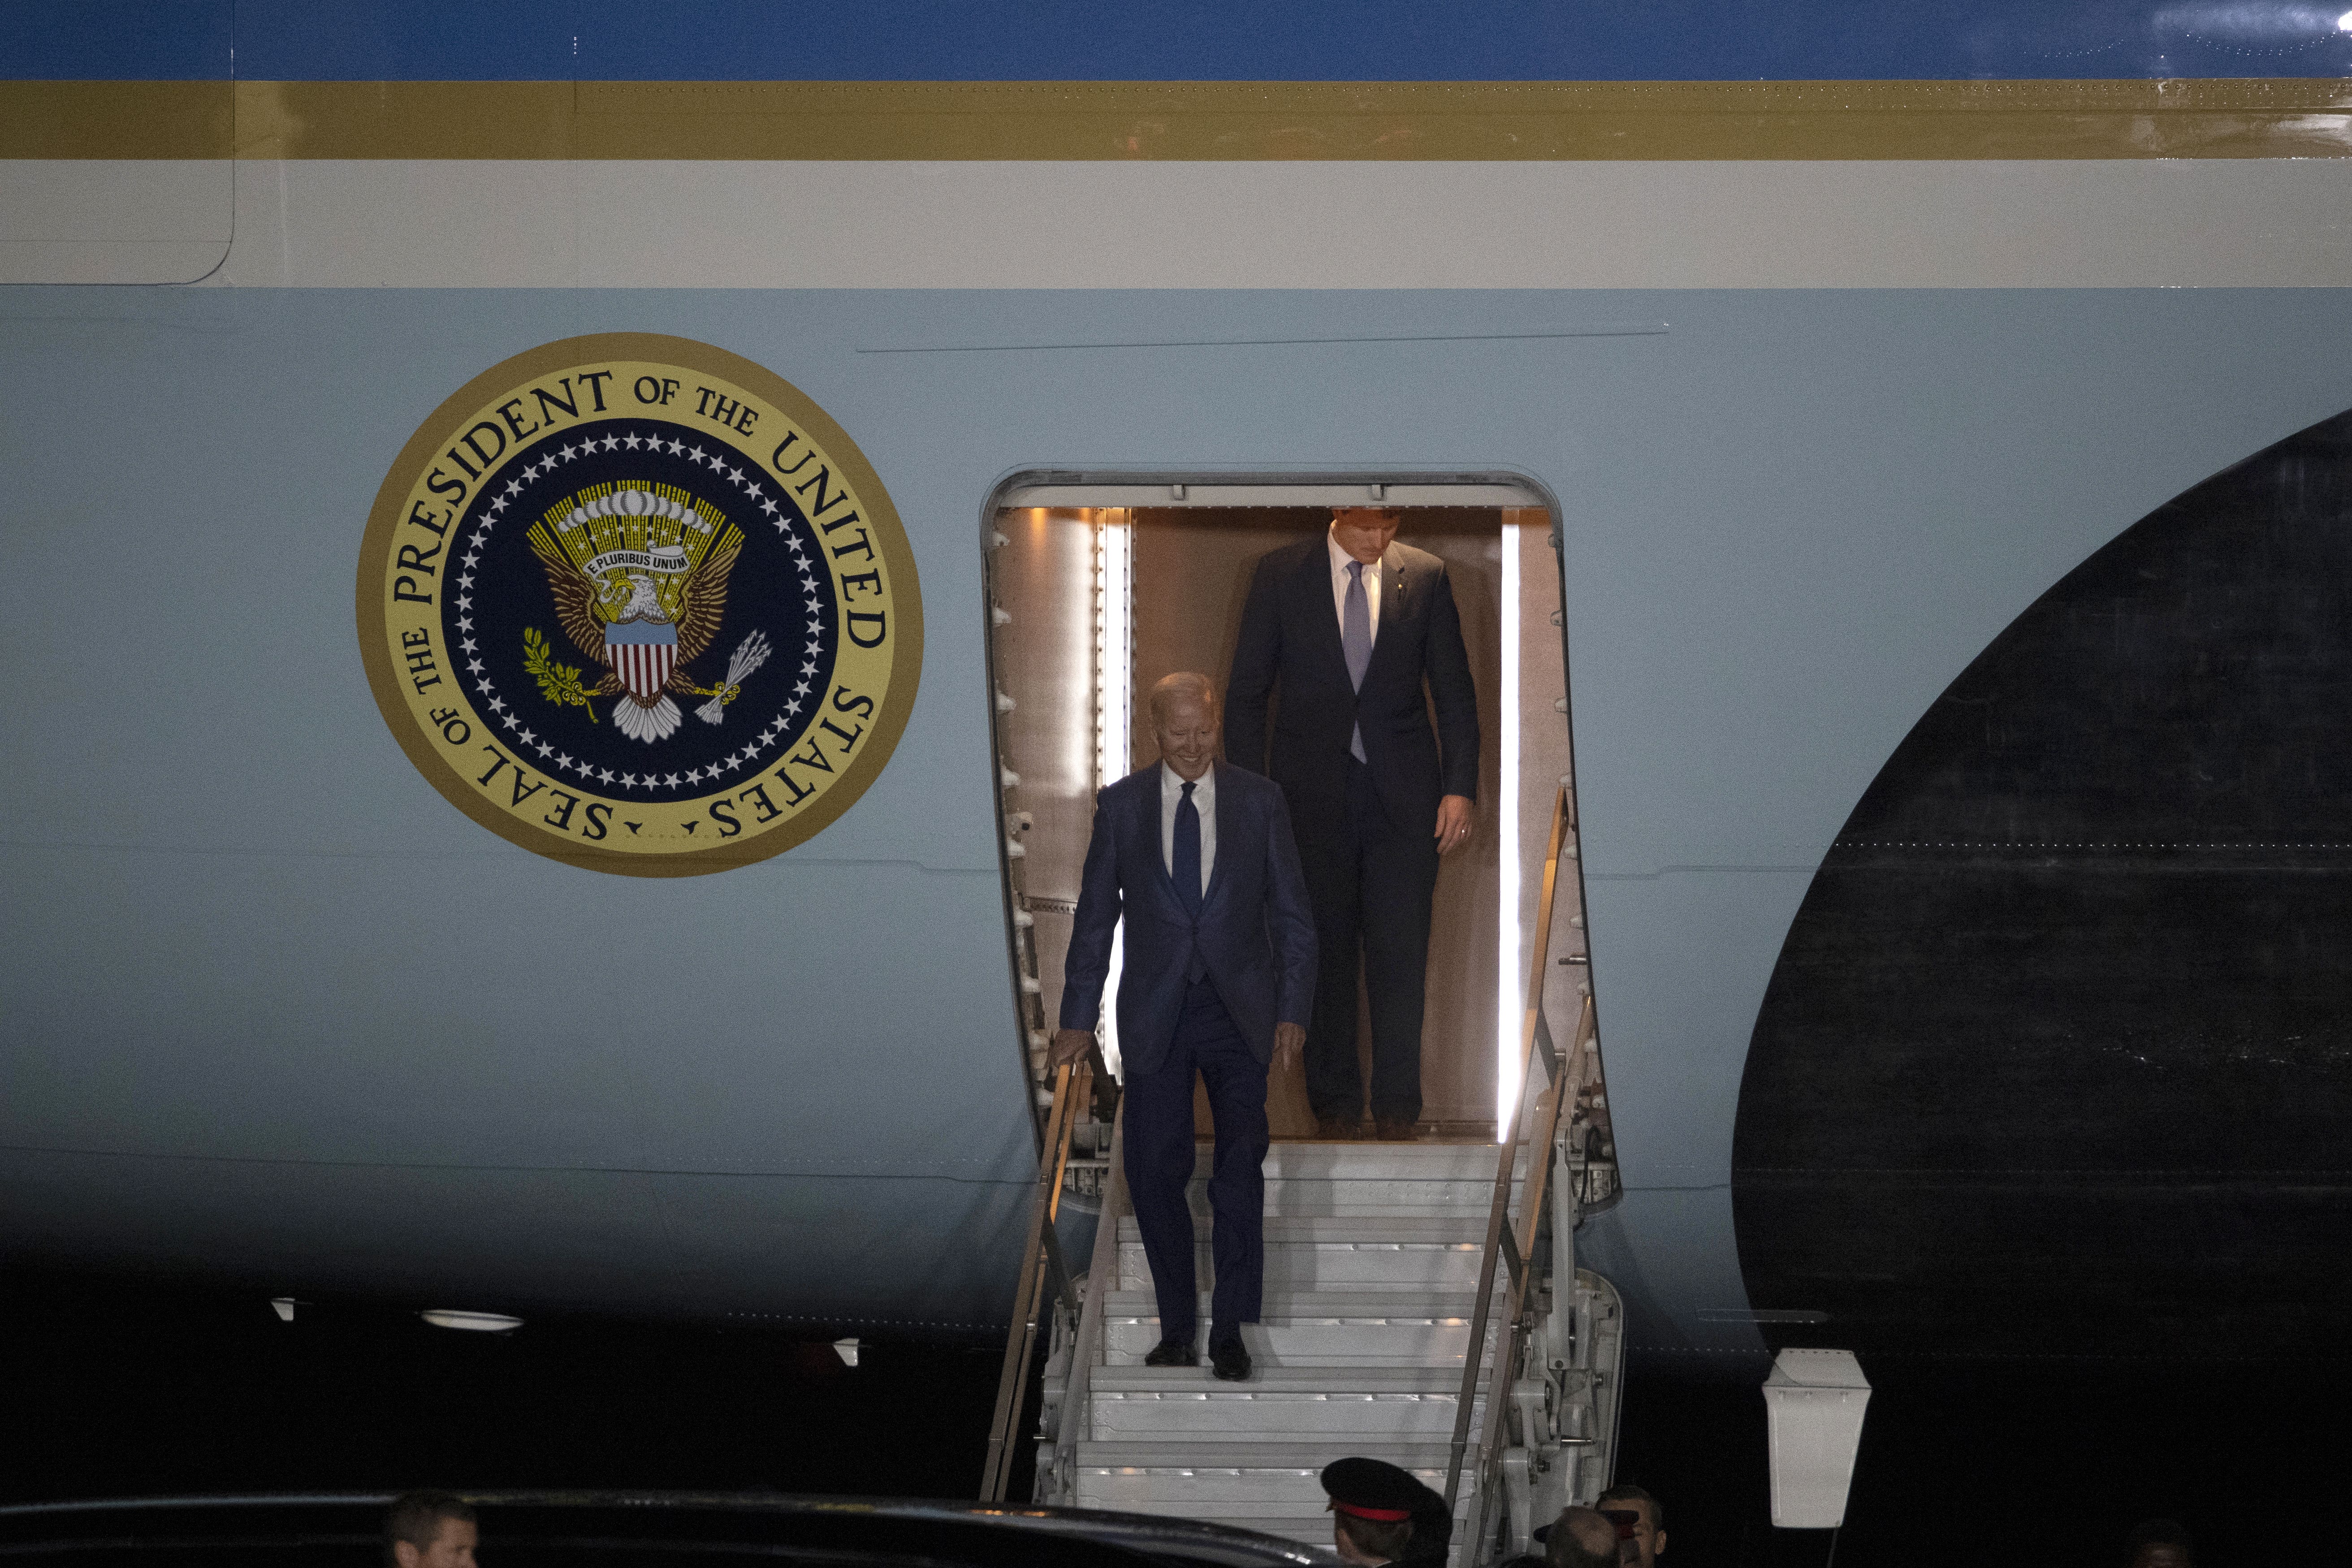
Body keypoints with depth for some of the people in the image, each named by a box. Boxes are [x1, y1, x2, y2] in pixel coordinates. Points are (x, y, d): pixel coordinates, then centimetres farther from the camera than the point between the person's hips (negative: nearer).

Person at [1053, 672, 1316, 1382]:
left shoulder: (1259, 801, 2)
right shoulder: (1121, 805, 3)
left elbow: (1293, 915, 5)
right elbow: (1094, 916, 6)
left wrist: (1294, 1009, -4)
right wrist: (1079, 1018, 2)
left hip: (1240, 1011, -1)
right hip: (1155, 1016, 1)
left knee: (1241, 1166, -6)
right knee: (1155, 1171, 0)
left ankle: (1230, 1329, 1)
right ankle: (1176, 1326, 12)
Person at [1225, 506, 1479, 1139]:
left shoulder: (1426, 576, 4)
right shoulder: (1280, 575, 0)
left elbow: (1455, 691, 7)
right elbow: (1247, 692, 3)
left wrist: (1459, 788, -2)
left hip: (1403, 797, 0)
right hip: (1312, 794, 0)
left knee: (1402, 950, -5)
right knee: (1325, 949, 5)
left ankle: (1397, 1106, 3)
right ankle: (1335, 1103, 14)